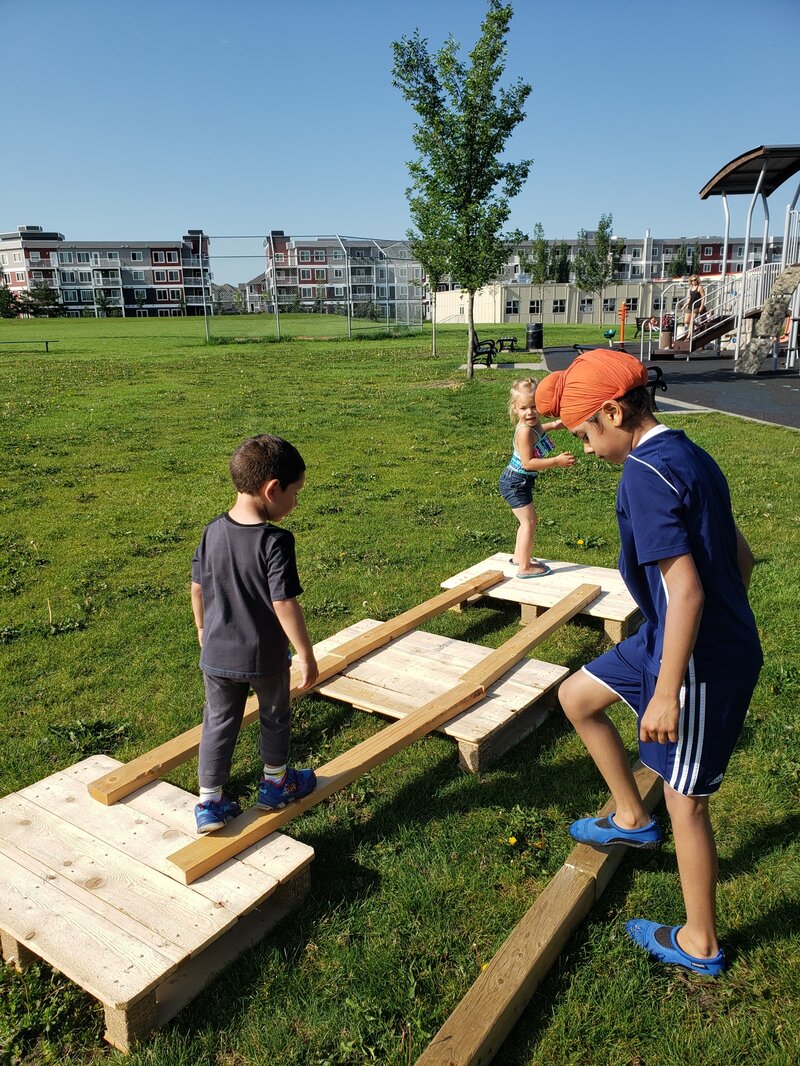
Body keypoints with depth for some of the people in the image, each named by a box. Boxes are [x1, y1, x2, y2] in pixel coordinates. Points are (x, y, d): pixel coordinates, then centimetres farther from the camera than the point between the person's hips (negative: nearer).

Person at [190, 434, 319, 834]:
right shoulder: (275, 541, -24)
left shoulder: (213, 531, -5)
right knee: (274, 717, 21)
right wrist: (306, 654, -14)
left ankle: (209, 803, 23)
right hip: (265, 657, -4)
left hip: (217, 654, 4)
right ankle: (276, 783, 41)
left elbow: (197, 588, 4)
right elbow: (285, 604, -24)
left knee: (218, 724, 17)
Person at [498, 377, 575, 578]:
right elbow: (528, 463, -29)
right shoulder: (525, 431, -26)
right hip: (515, 483, -10)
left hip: (520, 481, 10)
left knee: (528, 520, 21)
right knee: (529, 522, -6)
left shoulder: (533, 425, 1)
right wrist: (557, 461, -27)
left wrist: (552, 426, 20)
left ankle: (519, 556, 36)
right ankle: (524, 567, -1)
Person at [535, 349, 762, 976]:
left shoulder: (645, 472, -22)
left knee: (686, 800, 8)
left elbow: (685, 588, -27)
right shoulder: (689, 456, 7)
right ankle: (632, 818, 32)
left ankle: (700, 944, 29)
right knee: (576, 696, 17)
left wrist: (667, 691, -22)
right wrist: (728, 624, 24)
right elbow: (741, 558, 13)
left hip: (699, 661, -9)